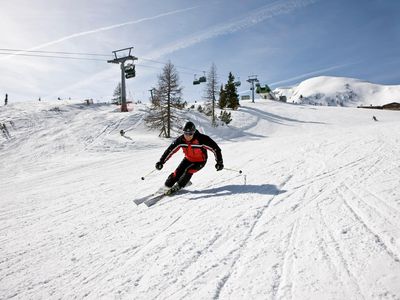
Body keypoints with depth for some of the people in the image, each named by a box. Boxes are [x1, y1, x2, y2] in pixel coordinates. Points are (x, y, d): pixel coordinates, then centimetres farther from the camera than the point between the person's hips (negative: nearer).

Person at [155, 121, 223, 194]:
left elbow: (215, 148, -27)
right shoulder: (180, 140, -23)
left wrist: (219, 162, -30)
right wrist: (161, 161, -14)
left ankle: (177, 187, -6)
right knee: (178, 172, -9)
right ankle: (167, 186, 11)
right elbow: (170, 150, -13)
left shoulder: (202, 139, -34)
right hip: (188, 159, 3)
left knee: (189, 171, -24)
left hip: (200, 161, -3)